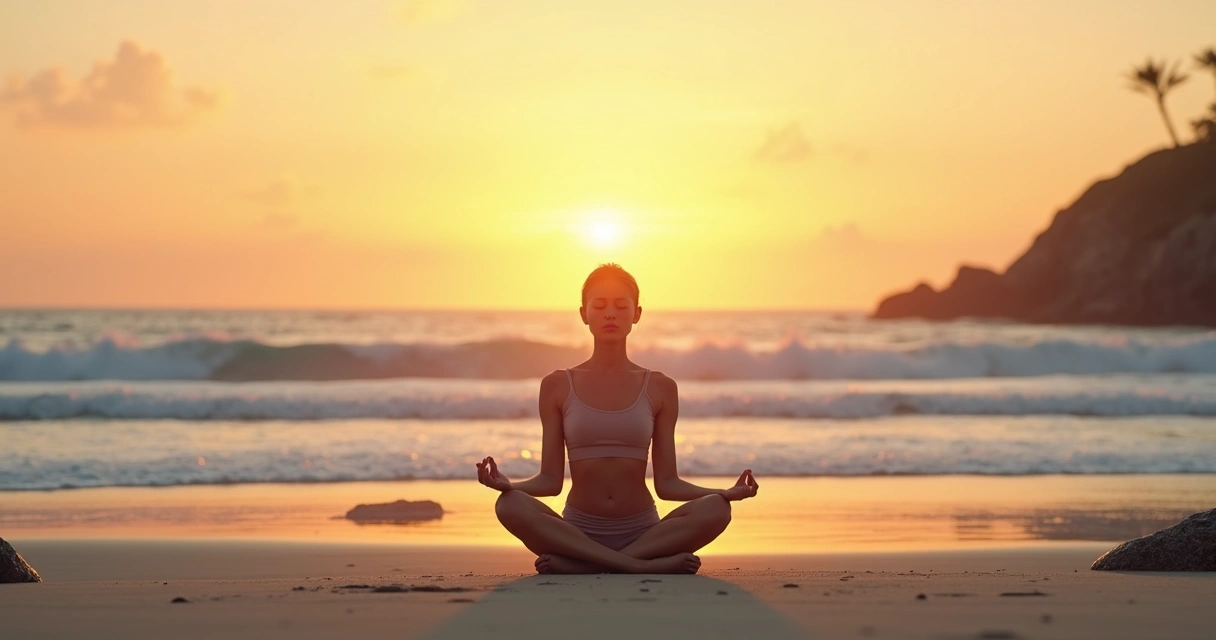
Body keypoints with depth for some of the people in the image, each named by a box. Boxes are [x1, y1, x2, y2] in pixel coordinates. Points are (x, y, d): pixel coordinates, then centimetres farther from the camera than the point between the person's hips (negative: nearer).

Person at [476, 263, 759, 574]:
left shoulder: (660, 388, 7)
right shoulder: (557, 386, 6)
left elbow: (667, 484, 5)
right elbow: (550, 480, 2)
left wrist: (728, 492, -11)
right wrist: (506, 484, -18)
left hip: (643, 533, 1)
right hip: (577, 532, -1)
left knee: (716, 509, -28)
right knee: (510, 505, -31)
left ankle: (576, 563, -27)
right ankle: (646, 565, -32)